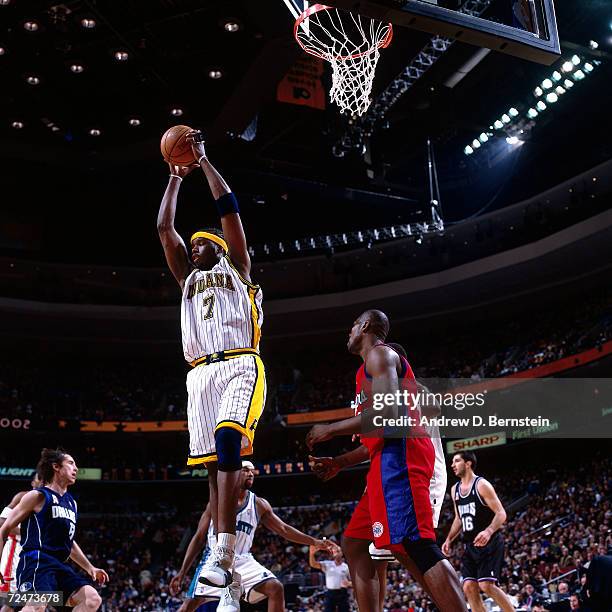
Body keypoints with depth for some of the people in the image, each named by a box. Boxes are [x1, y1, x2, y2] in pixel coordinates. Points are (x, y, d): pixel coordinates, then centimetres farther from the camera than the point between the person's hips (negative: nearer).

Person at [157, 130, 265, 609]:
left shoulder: (237, 267, 17)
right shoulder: (188, 277, 28)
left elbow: (229, 207, 10)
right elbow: (164, 227, 25)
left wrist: (203, 158, 16)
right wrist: (176, 177, 29)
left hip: (241, 366, -5)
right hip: (202, 372, 5)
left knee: (227, 441, -27)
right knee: (215, 463, -1)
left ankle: (223, 556, -34)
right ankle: (222, 567, 1)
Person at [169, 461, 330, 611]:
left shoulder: (259, 505, 5)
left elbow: (283, 529, 7)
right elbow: (199, 537, 2)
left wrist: (313, 541, -3)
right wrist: (182, 571, -3)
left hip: (242, 561, 2)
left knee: (276, 589, -16)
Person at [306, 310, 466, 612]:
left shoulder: (379, 354, -1)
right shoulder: (373, 364, 30)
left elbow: (388, 413, -17)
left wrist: (331, 430, -8)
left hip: (398, 456, -11)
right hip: (389, 460, 11)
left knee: (418, 547, -20)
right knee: (353, 543, 12)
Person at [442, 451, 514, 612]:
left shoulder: (481, 485, -11)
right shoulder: (455, 489, 12)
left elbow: (501, 513, -16)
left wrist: (489, 531, -32)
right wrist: (449, 539, 11)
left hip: (490, 543, -7)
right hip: (471, 546, 7)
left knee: (486, 585, -18)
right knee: (469, 588, 0)